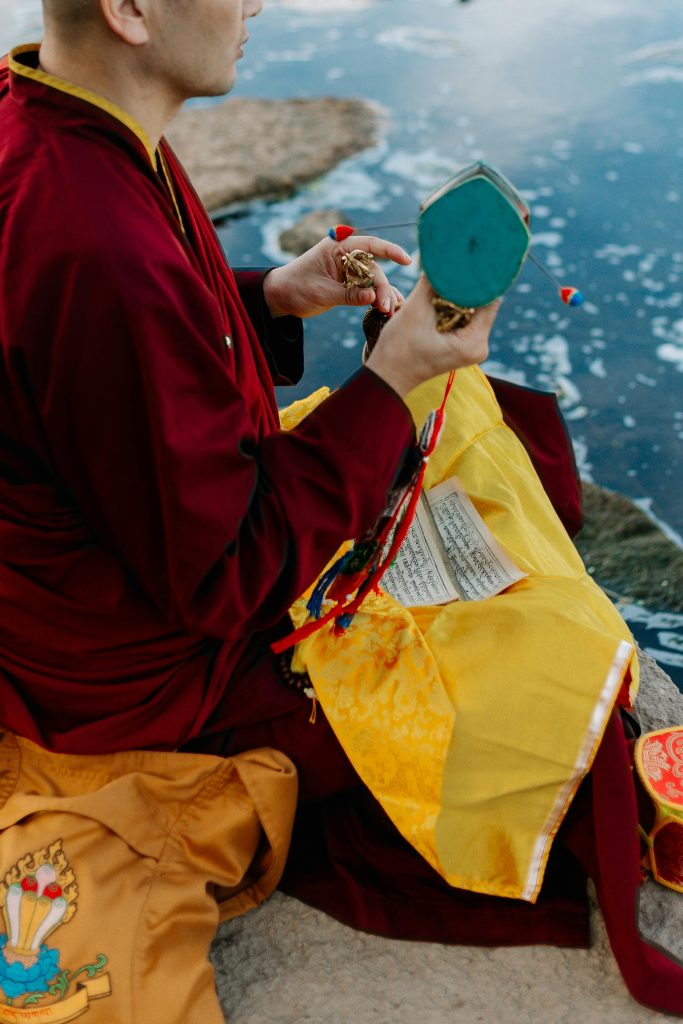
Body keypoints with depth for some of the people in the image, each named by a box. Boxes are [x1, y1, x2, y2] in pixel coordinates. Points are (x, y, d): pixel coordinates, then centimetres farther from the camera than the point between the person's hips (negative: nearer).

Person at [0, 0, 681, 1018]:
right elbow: (222, 577, -28)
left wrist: (272, 296, -2)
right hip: (154, 670, -10)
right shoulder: (101, 253, -37)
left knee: (458, 411, 17)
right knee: (573, 661, -10)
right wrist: (392, 380, -22)